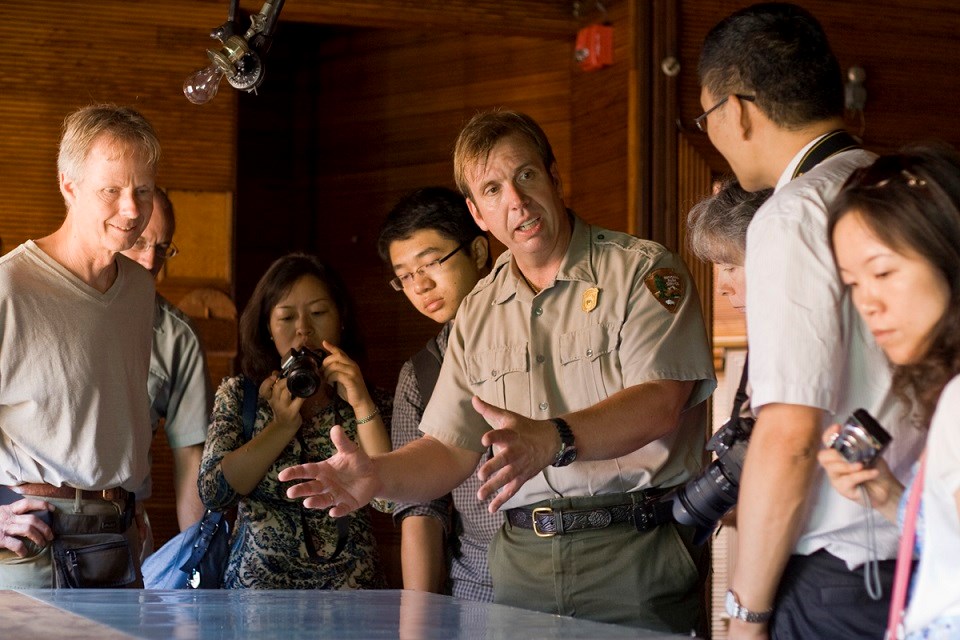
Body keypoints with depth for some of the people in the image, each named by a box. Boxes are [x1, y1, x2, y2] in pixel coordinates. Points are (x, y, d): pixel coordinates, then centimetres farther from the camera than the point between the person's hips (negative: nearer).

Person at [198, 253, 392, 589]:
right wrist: (283, 426, -6)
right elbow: (213, 492, -3)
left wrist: (362, 406, -9)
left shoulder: (371, 404, 8)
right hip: (256, 581, 0)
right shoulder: (237, 396, 10)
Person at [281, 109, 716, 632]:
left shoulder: (640, 270, -1)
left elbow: (661, 402, -15)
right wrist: (378, 475, -6)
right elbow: (448, 450, 15)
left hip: (634, 552, -4)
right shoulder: (478, 314, 17)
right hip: (522, 563, 4)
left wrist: (553, 439, -30)